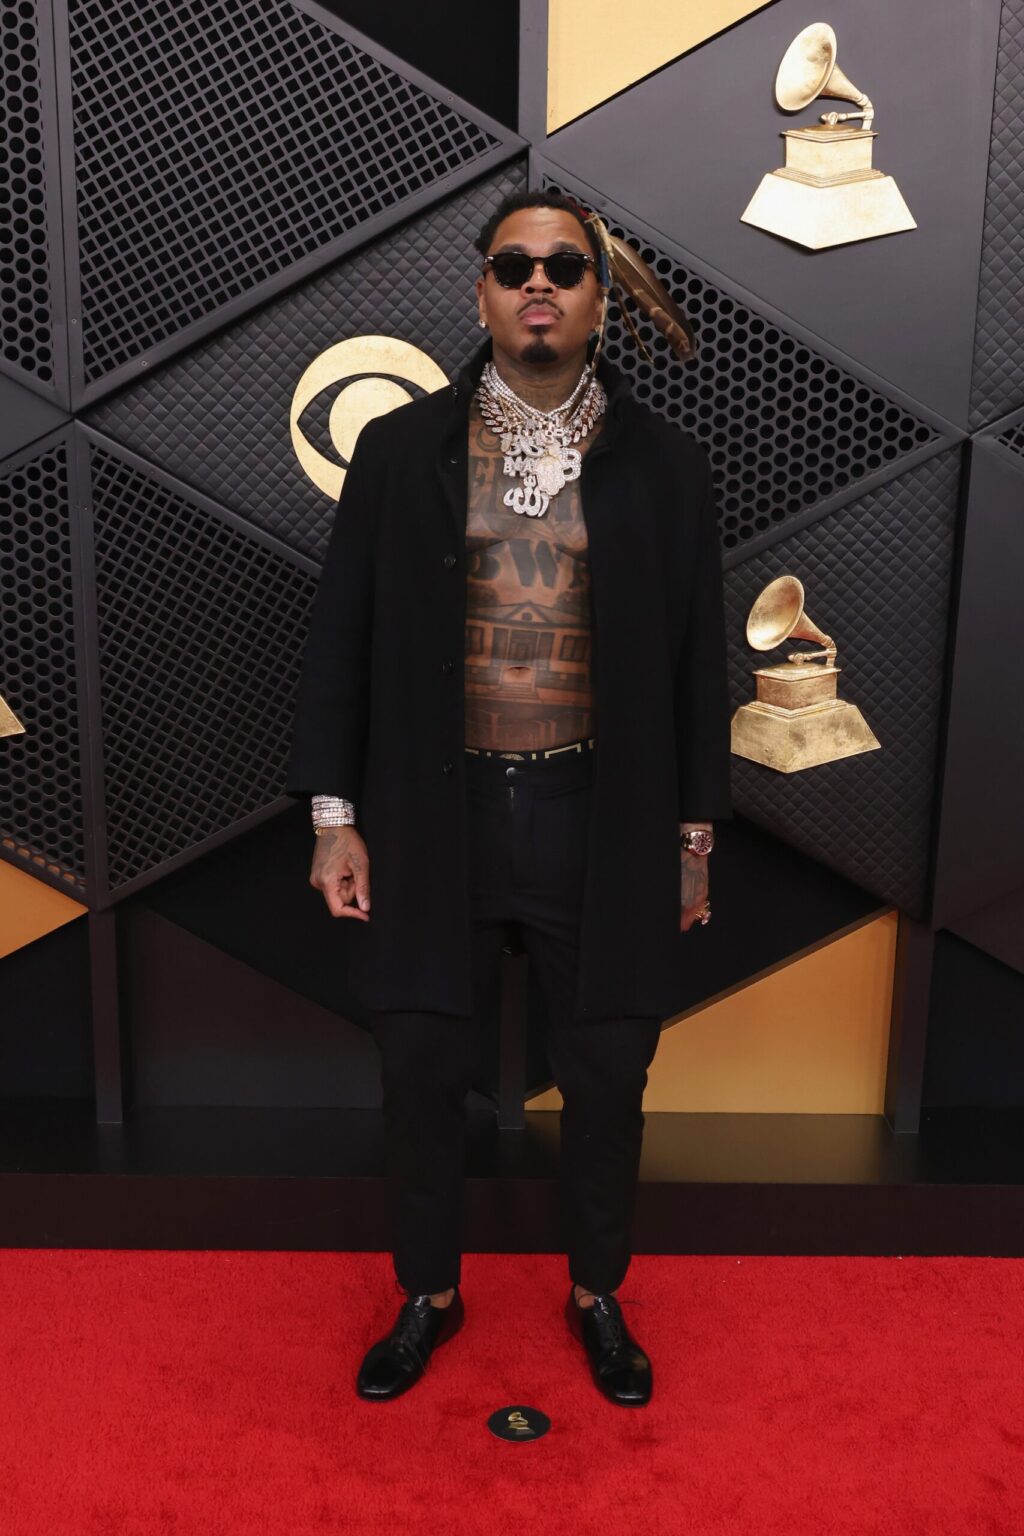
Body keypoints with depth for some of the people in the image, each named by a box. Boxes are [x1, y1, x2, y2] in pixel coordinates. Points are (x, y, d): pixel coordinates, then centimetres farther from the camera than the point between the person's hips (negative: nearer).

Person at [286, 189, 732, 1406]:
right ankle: (428, 1296, 40)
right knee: (421, 1073, 13)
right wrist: (334, 818, -1)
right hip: (434, 815, 0)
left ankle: (598, 1297, 41)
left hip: (603, 821, 0)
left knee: (605, 1079, 14)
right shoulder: (399, 450, 1)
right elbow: (342, 637, 3)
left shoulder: (664, 467, 1)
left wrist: (693, 835, 5)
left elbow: (697, 664, 5)